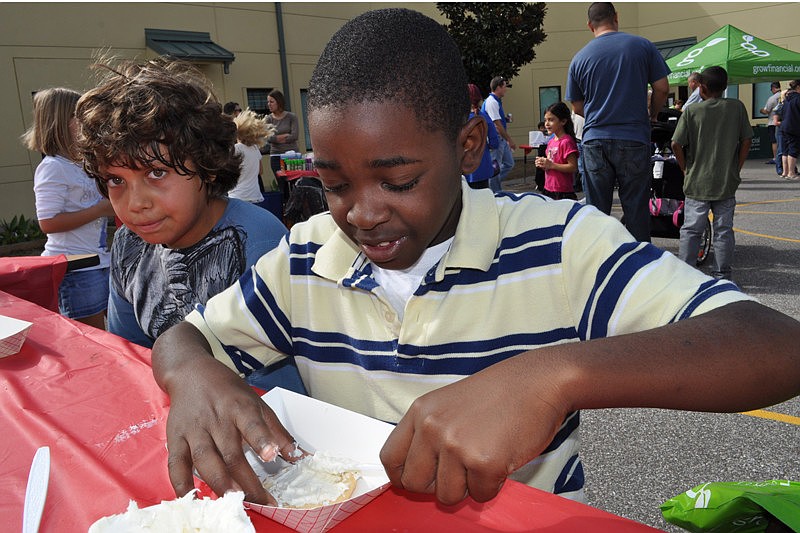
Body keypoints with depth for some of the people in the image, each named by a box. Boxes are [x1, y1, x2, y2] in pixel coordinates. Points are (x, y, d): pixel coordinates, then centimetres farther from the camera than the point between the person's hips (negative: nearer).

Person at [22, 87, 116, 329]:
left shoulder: (83, 163, 13)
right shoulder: (53, 167, -13)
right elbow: (48, 223, -21)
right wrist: (100, 209, -19)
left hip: (99, 261, 9)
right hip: (75, 268, -9)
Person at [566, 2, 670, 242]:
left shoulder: (579, 58, 5)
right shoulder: (643, 46, 2)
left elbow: (577, 107, 10)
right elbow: (662, 88, 2)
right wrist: (652, 113, 20)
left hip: (595, 141, 1)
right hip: (634, 140, -1)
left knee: (596, 210, 8)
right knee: (636, 208, 5)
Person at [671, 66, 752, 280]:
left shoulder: (692, 111, -5)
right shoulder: (737, 107, 2)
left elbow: (676, 144, -10)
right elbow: (747, 141, 2)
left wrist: (686, 169, 3)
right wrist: (736, 169, 10)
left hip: (697, 182, -2)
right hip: (727, 182, 2)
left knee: (691, 230, 4)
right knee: (724, 229, 8)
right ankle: (722, 275, 13)